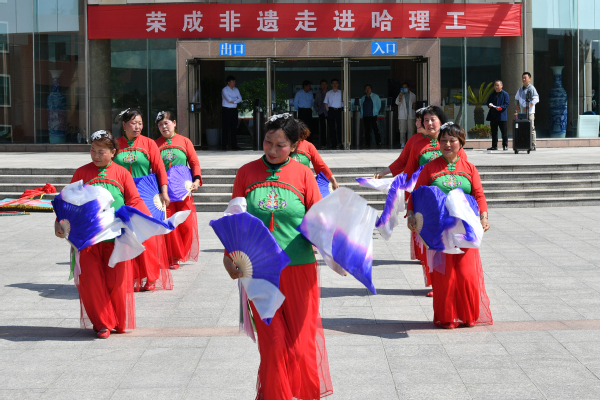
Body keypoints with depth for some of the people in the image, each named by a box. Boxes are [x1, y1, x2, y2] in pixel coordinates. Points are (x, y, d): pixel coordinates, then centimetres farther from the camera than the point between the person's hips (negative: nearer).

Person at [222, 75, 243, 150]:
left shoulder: (236, 89, 14)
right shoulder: (224, 90, -5)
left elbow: (240, 99, 3)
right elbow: (229, 99, -18)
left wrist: (233, 101, -11)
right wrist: (236, 99, -2)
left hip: (234, 110, 6)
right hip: (226, 110, -6)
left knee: (234, 127, 4)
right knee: (226, 128, -6)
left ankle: (234, 145, 6)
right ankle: (224, 145, -3)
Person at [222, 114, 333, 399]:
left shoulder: (303, 174, 1)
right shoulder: (247, 173, 4)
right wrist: (228, 255, -1)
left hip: (299, 269, 0)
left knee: (301, 340, 6)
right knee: (272, 341, 4)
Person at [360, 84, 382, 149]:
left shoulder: (375, 96, 6)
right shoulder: (363, 98, 16)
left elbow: (379, 105, 10)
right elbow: (361, 107, 17)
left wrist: (376, 112, 7)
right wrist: (361, 116, 11)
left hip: (373, 116, -4)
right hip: (365, 116, 4)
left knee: (375, 130, -10)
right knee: (367, 130, 3)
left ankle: (378, 143, -9)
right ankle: (367, 144, 7)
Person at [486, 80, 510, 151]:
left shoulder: (505, 94, 1)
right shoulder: (492, 95, 17)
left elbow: (506, 104, -6)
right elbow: (488, 102, 19)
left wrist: (501, 107, -22)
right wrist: (489, 105, -4)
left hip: (501, 116, -5)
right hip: (493, 116, 5)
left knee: (504, 131, -2)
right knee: (494, 132, 8)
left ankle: (505, 145, 3)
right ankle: (494, 146, 13)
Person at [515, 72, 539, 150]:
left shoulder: (531, 88, -4)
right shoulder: (520, 89, 18)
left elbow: (536, 99, -13)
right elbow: (516, 98, 32)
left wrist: (528, 107, -19)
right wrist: (517, 106, 13)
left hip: (529, 112, -7)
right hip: (521, 112, 7)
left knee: (531, 128, -7)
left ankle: (533, 145, -7)